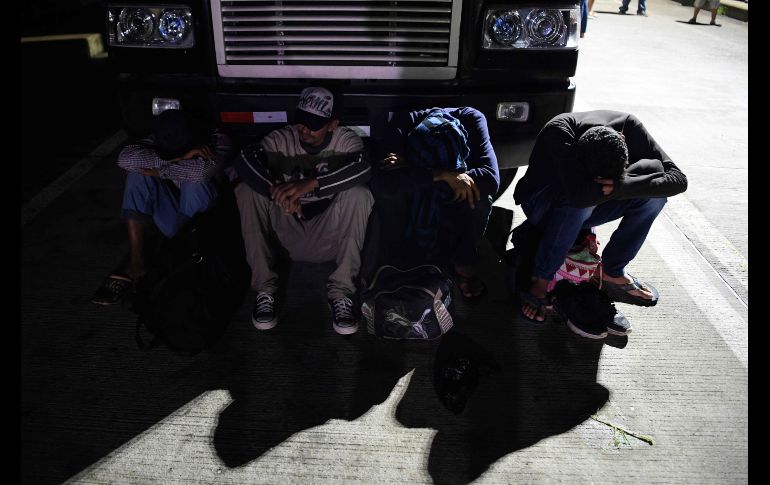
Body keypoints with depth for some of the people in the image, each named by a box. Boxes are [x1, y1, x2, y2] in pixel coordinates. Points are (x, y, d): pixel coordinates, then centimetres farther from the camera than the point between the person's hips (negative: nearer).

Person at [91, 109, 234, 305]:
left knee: (194, 180, -31)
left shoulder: (218, 142, -17)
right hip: (173, 222, 4)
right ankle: (136, 263, -21)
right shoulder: (162, 141, -7)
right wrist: (179, 158, -32)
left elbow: (202, 171, -37)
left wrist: (157, 171, -23)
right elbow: (125, 158, -23)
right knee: (138, 173, -19)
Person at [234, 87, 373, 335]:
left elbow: (363, 168, -31)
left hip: (329, 236, -1)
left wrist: (311, 184, -43)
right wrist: (276, 191, -42)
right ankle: (264, 288, -15)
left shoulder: (346, 140, -8)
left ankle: (341, 291, -21)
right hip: (288, 234, 2)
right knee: (248, 190, -20)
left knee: (358, 194, -28)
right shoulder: (281, 138, -6)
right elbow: (244, 160, -25)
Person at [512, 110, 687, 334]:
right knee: (581, 201, -38)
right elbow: (580, 194, -46)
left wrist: (620, 186, -34)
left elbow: (678, 179, -20)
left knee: (656, 190, -16)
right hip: (543, 205, -5)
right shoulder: (559, 130, -34)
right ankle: (540, 281, -23)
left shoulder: (629, 126, -19)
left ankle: (612, 273, -5)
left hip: (583, 214, 5)